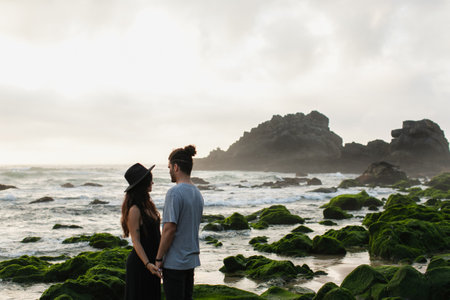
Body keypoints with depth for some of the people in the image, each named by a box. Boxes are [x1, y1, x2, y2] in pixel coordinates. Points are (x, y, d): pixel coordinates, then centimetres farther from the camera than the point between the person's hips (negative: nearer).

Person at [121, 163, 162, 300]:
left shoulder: (148, 204, 9)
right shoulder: (134, 210, -18)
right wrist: (147, 264, -27)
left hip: (152, 261, 9)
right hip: (139, 263, -9)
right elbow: (136, 241, -19)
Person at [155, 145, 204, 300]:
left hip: (174, 262, -8)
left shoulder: (174, 193, -17)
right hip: (191, 260, 8)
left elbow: (169, 229, -20)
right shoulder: (197, 194, 9)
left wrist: (158, 258, -13)